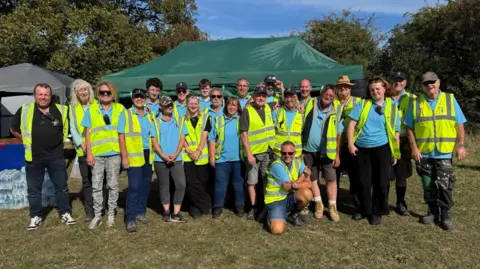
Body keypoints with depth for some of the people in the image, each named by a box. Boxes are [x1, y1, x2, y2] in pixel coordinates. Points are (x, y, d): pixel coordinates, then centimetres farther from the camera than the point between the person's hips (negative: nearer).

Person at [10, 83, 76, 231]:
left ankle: (65, 213, 21)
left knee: (62, 187, 8)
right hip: (34, 157, 0)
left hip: (56, 156, 0)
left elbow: (66, 129, 14)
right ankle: (36, 216, 24)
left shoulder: (61, 110, -2)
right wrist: (28, 141, 7)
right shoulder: (24, 110, -3)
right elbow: (14, 129, 11)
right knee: (33, 190, 10)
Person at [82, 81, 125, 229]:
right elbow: (87, 132, 3)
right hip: (97, 153, 1)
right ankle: (97, 215, 17)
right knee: (96, 186, 6)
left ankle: (111, 214, 20)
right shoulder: (91, 109, 4)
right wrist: (89, 153, -3)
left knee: (113, 185, 8)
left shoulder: (120, 109, 3)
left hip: (114, 153, 0)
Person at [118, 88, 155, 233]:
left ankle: (140, 212, 25)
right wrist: (124, 156, -12)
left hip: (148, 156, 5)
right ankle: (130, 219, -1)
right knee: (134, 187, -7)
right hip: (133, 157, -4)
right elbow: (121, 137, -5)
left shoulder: (150, 114, 10)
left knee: (145, 186, 11)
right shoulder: (126, 114, -2)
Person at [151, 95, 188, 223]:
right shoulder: (156, 122, 4)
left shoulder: (179, 121, 9)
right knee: (164, 186, 7)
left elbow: (182, 139, 3)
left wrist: (176, 154, -11)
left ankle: (176, 213, 1)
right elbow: (154, 141, -2)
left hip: (177, 159, 1)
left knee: (181, 185, -7)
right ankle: (166, 212, 18)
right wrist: (163, 156, -14)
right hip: (160, 160, -1)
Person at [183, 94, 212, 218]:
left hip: (202, 156, -1)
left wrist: (198, 151, -14)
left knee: (202, 182, 2)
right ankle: (204, 206, 13)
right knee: (191, 183, 0)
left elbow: (204, 136, -3)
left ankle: (199, 206, 19)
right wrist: (188, 150, -12)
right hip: (187, 156, 1)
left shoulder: (205, 117, 5)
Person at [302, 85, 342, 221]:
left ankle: (332, 207, 14)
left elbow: (338, 135, 0)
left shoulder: (335, 113, -3)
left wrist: (337, 154, -2)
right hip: (309, 151, 1)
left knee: (331, 179, 2)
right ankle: (318, 204, 26)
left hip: (327, 152, -1)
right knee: (312, 178, 11)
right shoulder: (311, 105, -1)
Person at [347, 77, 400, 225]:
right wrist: (350, 143, -10)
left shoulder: (392, 107, 5)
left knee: (381, 182, 5)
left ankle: (377, 212, 21)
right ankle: (364, 209, 26)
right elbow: (352, 124, -1)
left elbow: (396, 132, 8)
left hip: (381, 148, 0)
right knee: (364, 181, 9)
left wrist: (395, 153, 6)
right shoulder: (362, 104, 4)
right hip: (362, 149, 1)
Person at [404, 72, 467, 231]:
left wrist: (461, 145, -5)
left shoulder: (450, 99, 3)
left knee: (444, 186, 0)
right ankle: (433, 212, 24)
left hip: (444, 153, -1)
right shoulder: (416, 103, 3)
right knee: (428, 186, 11)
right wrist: (414, 147, -6)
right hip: (423, 153, 1)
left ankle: (445, 215, 13)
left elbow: (459, 125, 4)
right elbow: (409, 128, 2)